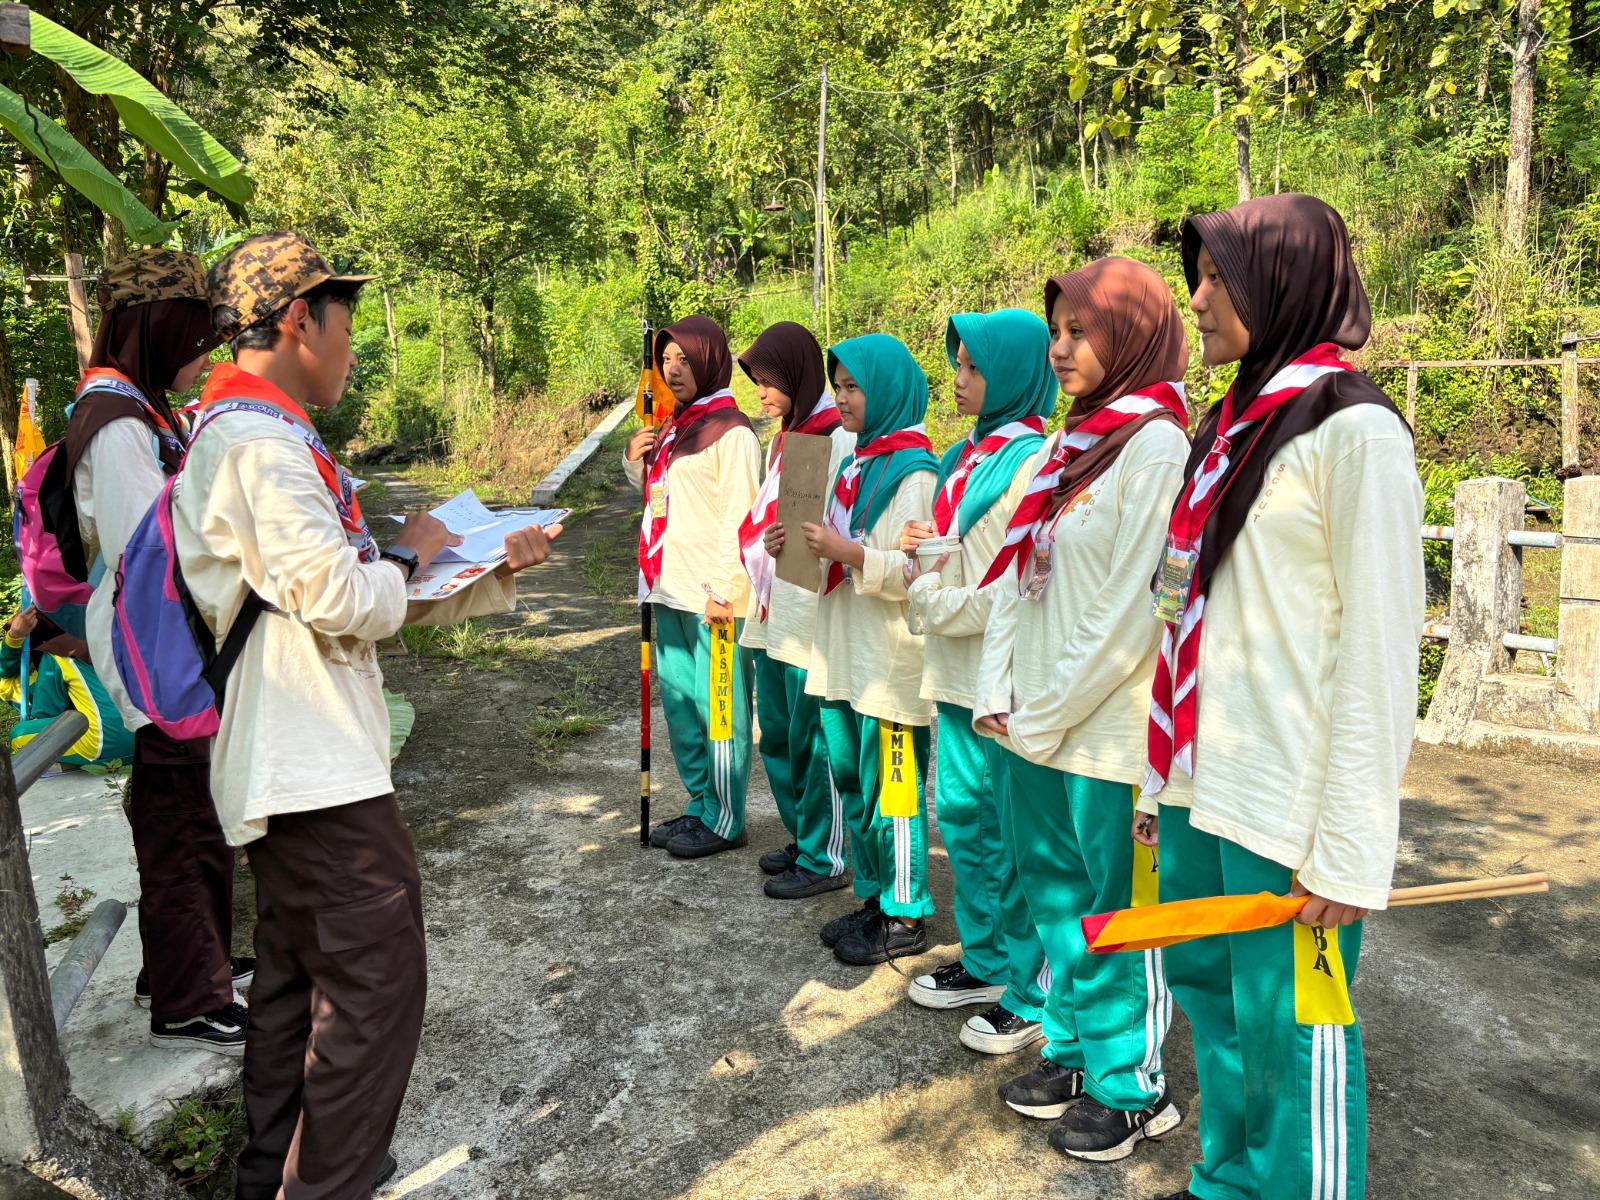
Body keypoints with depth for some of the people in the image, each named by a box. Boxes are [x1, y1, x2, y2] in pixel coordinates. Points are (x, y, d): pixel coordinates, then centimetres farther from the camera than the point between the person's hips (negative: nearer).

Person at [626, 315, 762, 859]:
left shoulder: (731, 431, -9)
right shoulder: (672, 428, 16)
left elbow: (738, 518, -14)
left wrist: (722, 590, -19)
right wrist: (635, 463, 7)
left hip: (713, 596, -9)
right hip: (671, 591, 9)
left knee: (719, 709, 0)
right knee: (680, 707, 15)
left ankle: (725, 821, 11)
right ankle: (700, 807, 28)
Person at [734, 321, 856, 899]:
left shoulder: (839, 438, -13)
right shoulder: (785, 436, 15)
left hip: (813, 619, -9)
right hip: (772, 614, 9)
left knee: (810, 739, 0)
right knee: (776, 734, 17)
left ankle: (824, 860, 15)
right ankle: (803, 839, 33)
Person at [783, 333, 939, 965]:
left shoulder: (913, 473, -13)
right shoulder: (855, 463, 15)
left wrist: (847, 550, -23)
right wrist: (804, 548, 4)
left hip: (890, 662, -9)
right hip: (844, 653, 9)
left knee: (891, 789, 1)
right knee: (852, 781, 16)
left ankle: (905, 917, 15)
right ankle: (874, 897, 31)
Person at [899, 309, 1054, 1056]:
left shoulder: (1031, 462, -15)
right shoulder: (972, 454, 12)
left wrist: (925, 594, -10)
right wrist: (922, 547, 0)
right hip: (959, 674, 9)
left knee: (1010, 835, 2)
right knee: (962, 816, 17)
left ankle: (1033, 996, 18)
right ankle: (987, 963, 34)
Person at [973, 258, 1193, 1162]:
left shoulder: (1156, 446, -15)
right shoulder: (1078, 442, 12)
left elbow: (1130, 613, -19)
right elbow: (1020, 573, 11)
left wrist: (1047, 715, -13)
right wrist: (1000, 692, 3)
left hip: (1106, 727, -8)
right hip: (1037, 720, 8)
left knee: (1118, 908, 8)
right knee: (1055, 889, 18)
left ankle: (1133, 1087, 27)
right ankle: (1075, 1052, 37)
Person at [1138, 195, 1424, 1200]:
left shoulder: (1353, 431, -10)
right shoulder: (1237, 426, 13)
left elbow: (1380, 648, -14)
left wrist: (1351, 845, -15)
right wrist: (1165, 774, 13)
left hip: (1287, 804, -7)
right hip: (1204, 781, 8)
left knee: (1290, 1024, 4)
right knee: (1208, 987, 18)